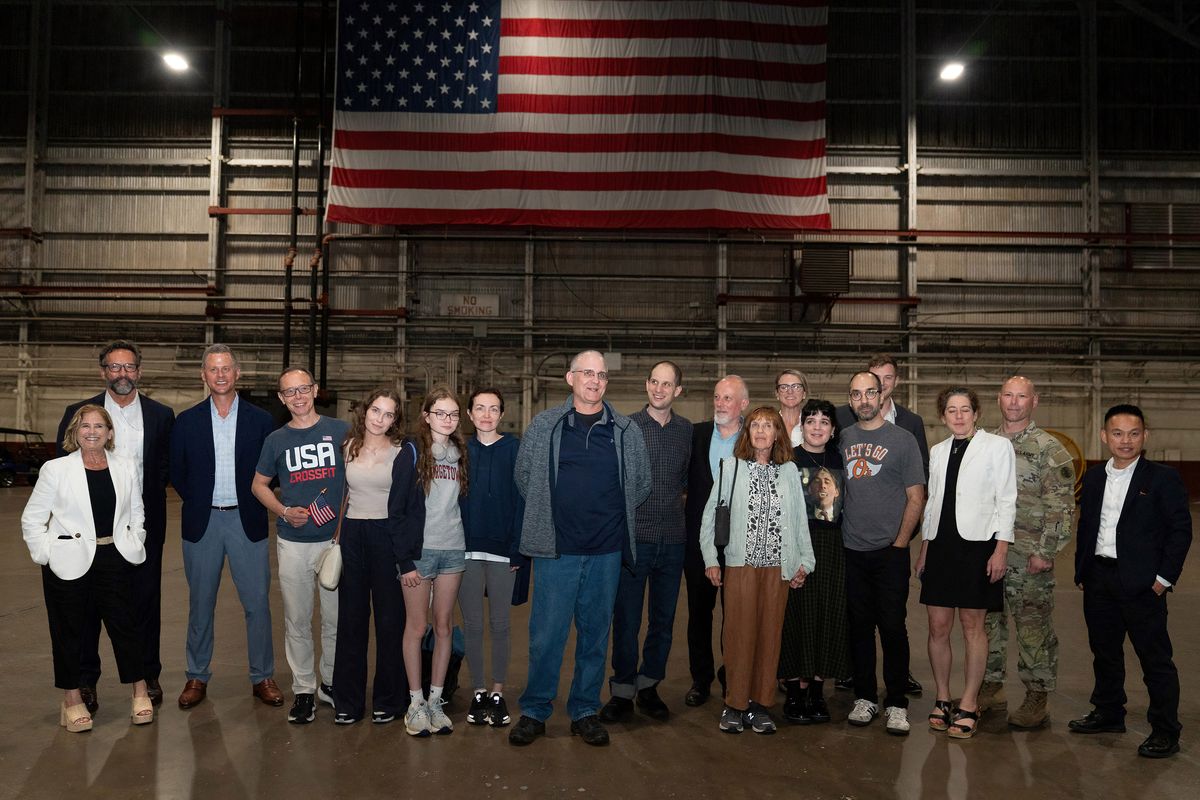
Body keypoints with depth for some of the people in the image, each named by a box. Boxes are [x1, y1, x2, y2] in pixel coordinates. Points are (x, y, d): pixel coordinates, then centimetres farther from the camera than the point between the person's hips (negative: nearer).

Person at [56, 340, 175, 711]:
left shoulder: (161, 415, 4)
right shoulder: (78, 413, 1)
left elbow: (168, 468, 7)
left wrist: (145, 492, -6)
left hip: (144, 524, 1)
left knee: (146, 602, 8)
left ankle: (148, 675, 22)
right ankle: (86, 680, 20)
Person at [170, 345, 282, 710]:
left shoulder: (261, 420, 1)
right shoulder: (186, 421, 4)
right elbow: (176, 473, 9)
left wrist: (253, 504, -2)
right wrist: (198, 502, 3)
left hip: (247, 521, -1)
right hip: (202, 522, 1)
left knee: (257, 602, 1)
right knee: (200, 604, 11)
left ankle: (262, 677, 14)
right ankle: (197, 677, 24)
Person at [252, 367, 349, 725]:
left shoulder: (340, 431, 1)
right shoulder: (276, 440, 5)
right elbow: (259, 485, 13)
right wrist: (284, 512, -4)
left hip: (336, 538, -1)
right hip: (293, 543, 1)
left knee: (336, 618, 6)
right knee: (297, 620, 6)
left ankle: (331, 682, 24)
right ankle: (303, 689, 18)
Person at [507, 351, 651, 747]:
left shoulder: (627, 431, 5)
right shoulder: (544, 426, 3)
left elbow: (641, 483, 14)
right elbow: (524, 476, 10)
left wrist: (614, 517, 11)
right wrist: (548, 516, 9)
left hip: (606, 552, 2)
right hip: (556, 550, -1)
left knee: (596, 633, 10)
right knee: (545, 633, 1)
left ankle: (585, 711, 23)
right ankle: (534, 711, 17)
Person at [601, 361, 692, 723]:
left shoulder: (687, 430, 7)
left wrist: (674, 500, 7)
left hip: (673, 540, 3)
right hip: (634, 538, -3)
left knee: (663, 619, 11)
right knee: (627, 619, 1)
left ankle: (649, 687, 24)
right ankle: (622, 691, 14)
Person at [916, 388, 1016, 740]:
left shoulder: (997, 446, -1)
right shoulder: (937, 451, 12)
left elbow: (1006, 500, -4)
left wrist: (1000, 549, -10)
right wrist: (924, 548, 13)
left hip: (977, 544, -4)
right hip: (941, 545, 4)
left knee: (973, 626, 2)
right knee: (938, 626, 6)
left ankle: (968, 705, 12)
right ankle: (942, 698, 20)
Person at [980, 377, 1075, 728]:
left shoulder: (1049, 449, -6)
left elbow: (1060, 506, -10)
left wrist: (1045, 552, -15)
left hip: (1029, 557, -5)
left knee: (1034, 626, 2)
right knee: (988, 621, 13)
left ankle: (1036, 698, 15)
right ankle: (991, 688, 27)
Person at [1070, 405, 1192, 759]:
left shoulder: (1163, 479, -5)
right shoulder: (1093, 478, 10)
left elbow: (1181, 530, -6)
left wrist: (1164, 577, -11)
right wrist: (1081, 571, 10)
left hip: (1141, 583, -6)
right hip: (1098, 580, 6)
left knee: (1155, 657, 1)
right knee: (1104, 651, 17)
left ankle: (1165, 731, 11)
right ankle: (1108, 713, 32)